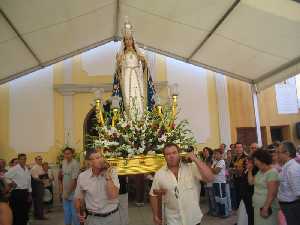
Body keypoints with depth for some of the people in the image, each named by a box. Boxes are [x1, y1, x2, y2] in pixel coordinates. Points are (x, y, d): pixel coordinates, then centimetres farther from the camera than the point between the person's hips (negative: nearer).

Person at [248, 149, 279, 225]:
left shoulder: (272, 172, -19)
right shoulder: (260, 171, 10)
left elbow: (272, 194, -22)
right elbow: (251, 182, 13)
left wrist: (266, 208, -23)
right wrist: (250, 170, 7)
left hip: (266, 208, -8)